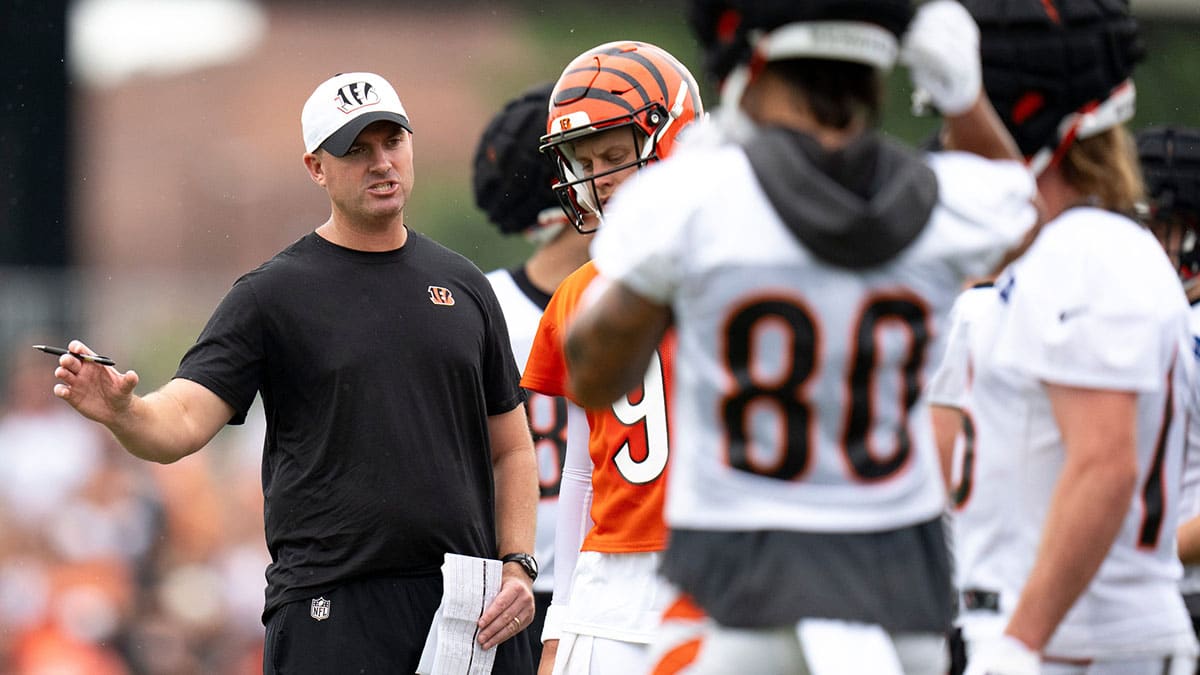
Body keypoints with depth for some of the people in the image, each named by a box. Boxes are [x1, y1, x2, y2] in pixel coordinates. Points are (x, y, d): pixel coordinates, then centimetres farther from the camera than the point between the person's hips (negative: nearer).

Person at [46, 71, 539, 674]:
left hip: (470, 607, 4)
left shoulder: (464, 286, 14)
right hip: (330, 607, -4)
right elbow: (179, 425, -10)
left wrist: (517, 565, 3)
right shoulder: (273, 295, 0)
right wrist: (120, 412, -32)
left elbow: (510, 447, 18)